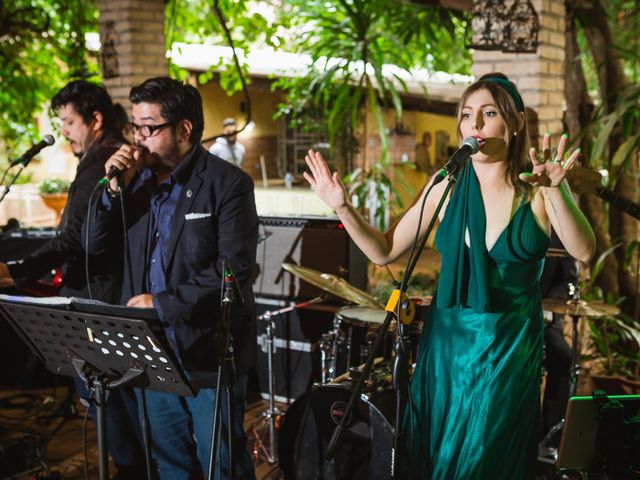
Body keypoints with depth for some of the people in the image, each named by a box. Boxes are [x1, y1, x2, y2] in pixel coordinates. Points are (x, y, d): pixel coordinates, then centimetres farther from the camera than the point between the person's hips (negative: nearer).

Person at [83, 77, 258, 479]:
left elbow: (235, 268, -20)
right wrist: (114, 189, -9)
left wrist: (163, 303, -20)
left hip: (209, 353, -6)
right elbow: (95, 243, 7)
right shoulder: (140, 178, 6)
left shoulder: (227, 182, -12)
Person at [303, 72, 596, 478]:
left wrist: (555, 192, -39)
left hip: (512, 348, -2)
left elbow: (584, 252, -23)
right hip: (448, 342, 2)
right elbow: (384, 251, -1)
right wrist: (343, 207, -15)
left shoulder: (538, 188, -8)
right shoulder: (448, 186, -3)